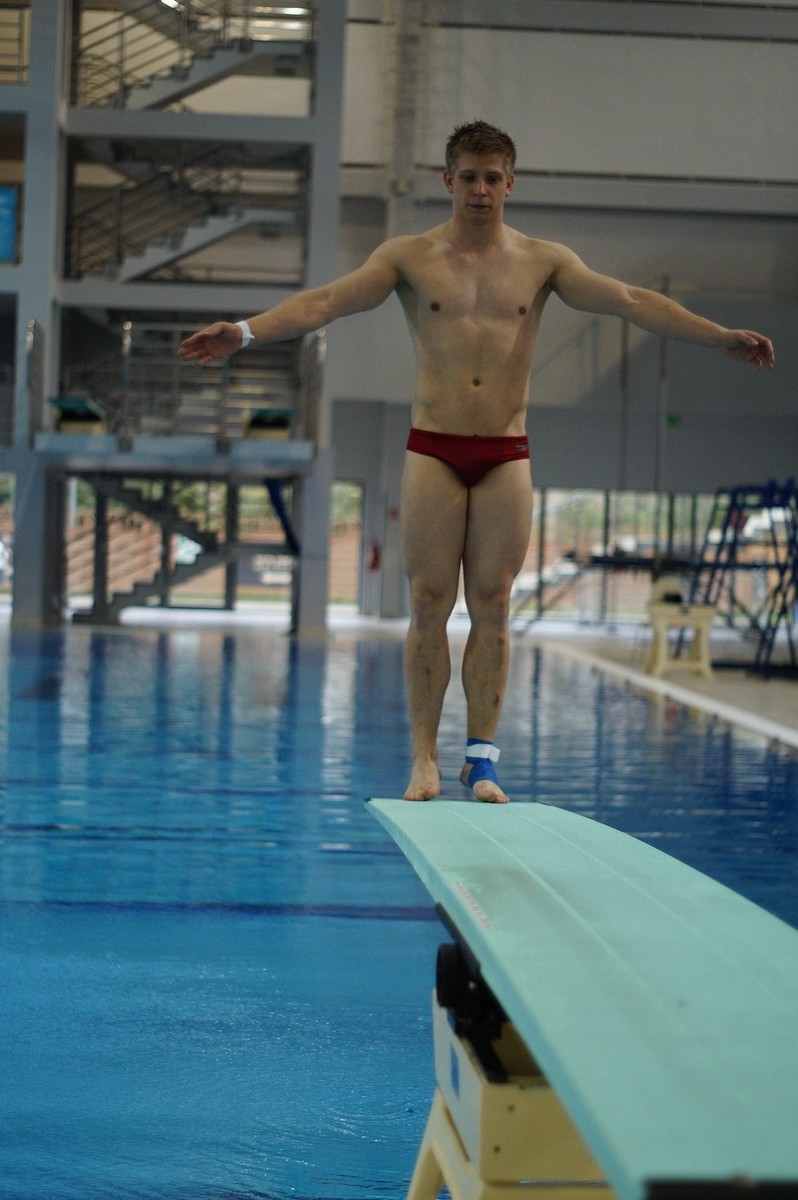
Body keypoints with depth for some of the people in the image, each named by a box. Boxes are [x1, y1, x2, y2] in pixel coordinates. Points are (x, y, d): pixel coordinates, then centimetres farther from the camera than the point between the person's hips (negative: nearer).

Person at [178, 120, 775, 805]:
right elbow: (326, 301, -7)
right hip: (433, 452, -1)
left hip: (506, 456, 1)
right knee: (430, 606, 0)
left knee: (493, 606, 2)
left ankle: (482, 757, 9)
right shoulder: (410, 257, 3)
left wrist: (720, 337, -13)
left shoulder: (543, 261, 5)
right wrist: (245, 332, -22)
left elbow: (631, 301, -3)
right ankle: (425, 759, 6)